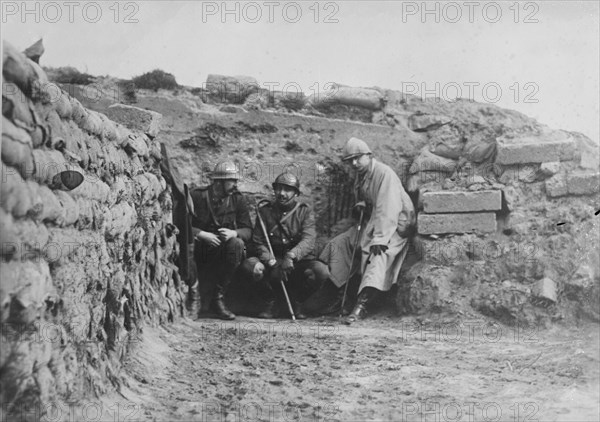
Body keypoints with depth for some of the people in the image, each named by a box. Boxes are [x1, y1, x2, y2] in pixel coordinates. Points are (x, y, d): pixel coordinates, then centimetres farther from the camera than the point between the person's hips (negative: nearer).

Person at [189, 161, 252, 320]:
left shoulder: (238, 199, 4)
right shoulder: (196, 196, -3)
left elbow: (247, 231, 0)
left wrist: (234, 233, -22)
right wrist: (201, 234, -23)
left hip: (221, 253, 2)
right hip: (198, 251, -2)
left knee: (237, 244, -30)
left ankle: (218, 298, -21)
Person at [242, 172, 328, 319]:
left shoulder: (305, 211, 0)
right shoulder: (265, 211, 3)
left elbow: (308, 241, -16)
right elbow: (259, 242, -1)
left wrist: (291, 256, -36)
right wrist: (271, 261, -21)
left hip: (299, 262, 0)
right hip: (272, 261, 1)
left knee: (321, 271, -30)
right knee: (250, 264, -29)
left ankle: (295, 300, 1)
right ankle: (273, 301, -2)